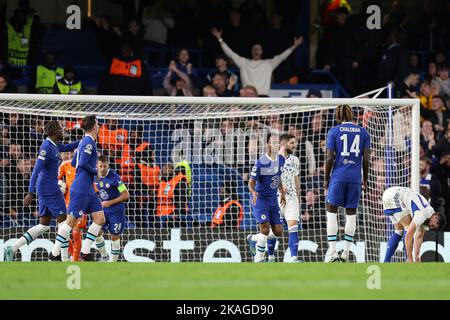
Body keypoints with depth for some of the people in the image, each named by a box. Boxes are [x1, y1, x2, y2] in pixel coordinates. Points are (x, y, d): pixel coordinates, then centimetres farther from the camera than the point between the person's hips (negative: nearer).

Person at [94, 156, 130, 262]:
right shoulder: (96, 177, -2)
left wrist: (110, 202, -21)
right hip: (103, 209, 6)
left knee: (114, 237, 0)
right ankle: (104, 257, 21)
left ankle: (113, 262, 10)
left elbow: (126, 195, -20)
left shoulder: (114, 177, -21)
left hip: (116, 211, -6)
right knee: (97, 233, 2)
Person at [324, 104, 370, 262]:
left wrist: (326, 179, 5)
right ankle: (346, 253, 10)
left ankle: (333, 252, -6)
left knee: (331, 212, 4)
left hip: (338, 177, -2)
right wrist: (365, 179, 14)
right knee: (351, 214, 9)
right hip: (355, 178, 2)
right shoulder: (363, 132, 6)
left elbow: (330, 158, -4)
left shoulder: (334, 131, -1)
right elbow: (366, 159, 3)